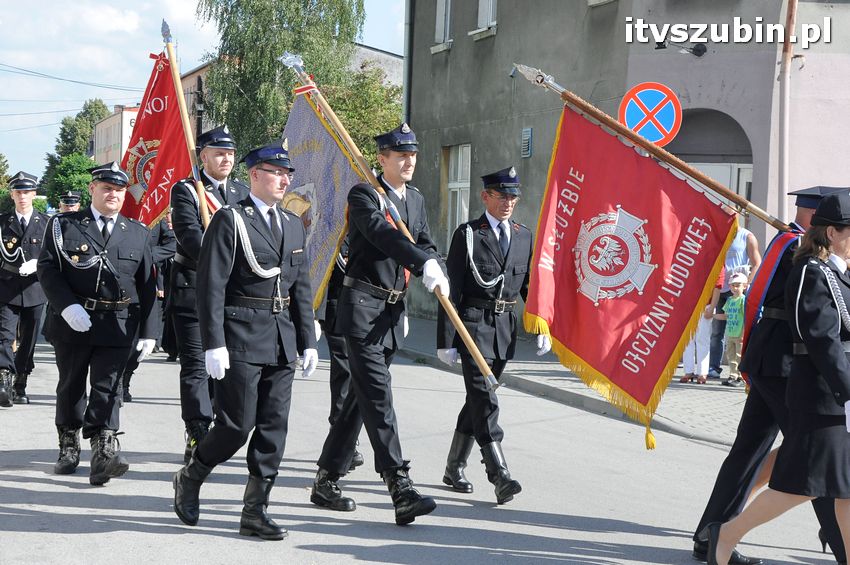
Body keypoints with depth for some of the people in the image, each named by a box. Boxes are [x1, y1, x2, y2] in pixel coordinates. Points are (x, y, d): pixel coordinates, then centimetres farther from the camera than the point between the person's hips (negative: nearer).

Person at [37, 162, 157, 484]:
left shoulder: (137, 234, 10)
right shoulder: (64, 225, 4)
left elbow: (147, 286, 8)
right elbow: (47, 269, -5)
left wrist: (149, 331, 2)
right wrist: (68, 306, -19)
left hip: (117, 325, 0)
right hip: (73, 322, 0)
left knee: (106, 388, -9)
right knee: (71, 386, 12)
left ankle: (103, 453, -16)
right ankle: (69, 449, 27)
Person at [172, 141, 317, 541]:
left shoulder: (293, 225, 15)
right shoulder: (230, 220, -6)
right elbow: (211, 285, -11)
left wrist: (308, 341, 11)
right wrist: (214, 344, -17)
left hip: (282, 340, 7)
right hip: (241, 338, -6)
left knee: (274, 426, 4)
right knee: (238, 424, -5)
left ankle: (255, 511, 10)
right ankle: (190, 478, 20)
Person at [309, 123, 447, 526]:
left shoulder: (415, 200, 16)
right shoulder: (364, 195, -9)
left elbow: (425, 244, 11)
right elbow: (383, 234, -26)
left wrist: (438, 276, -12)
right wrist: (425, 264, -40)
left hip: (393, 311, 8)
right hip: (363, 306, -8)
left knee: (362, 397, 12)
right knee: (378, 396, -13)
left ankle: (327, 481, 21)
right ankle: (400, 488, -21)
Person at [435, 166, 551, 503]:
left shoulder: (524, 237, 11)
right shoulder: (467, 235, -4)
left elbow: (531, 285, 16)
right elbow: (452, 290, -6)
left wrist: (542, 329, 6)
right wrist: (446, 340, -10)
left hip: (505, 327, 5)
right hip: (473, 323, -5)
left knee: (479, 397, 12)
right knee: (484, 398, -13)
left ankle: (454, 469, 24)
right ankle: (500, 476, -20)